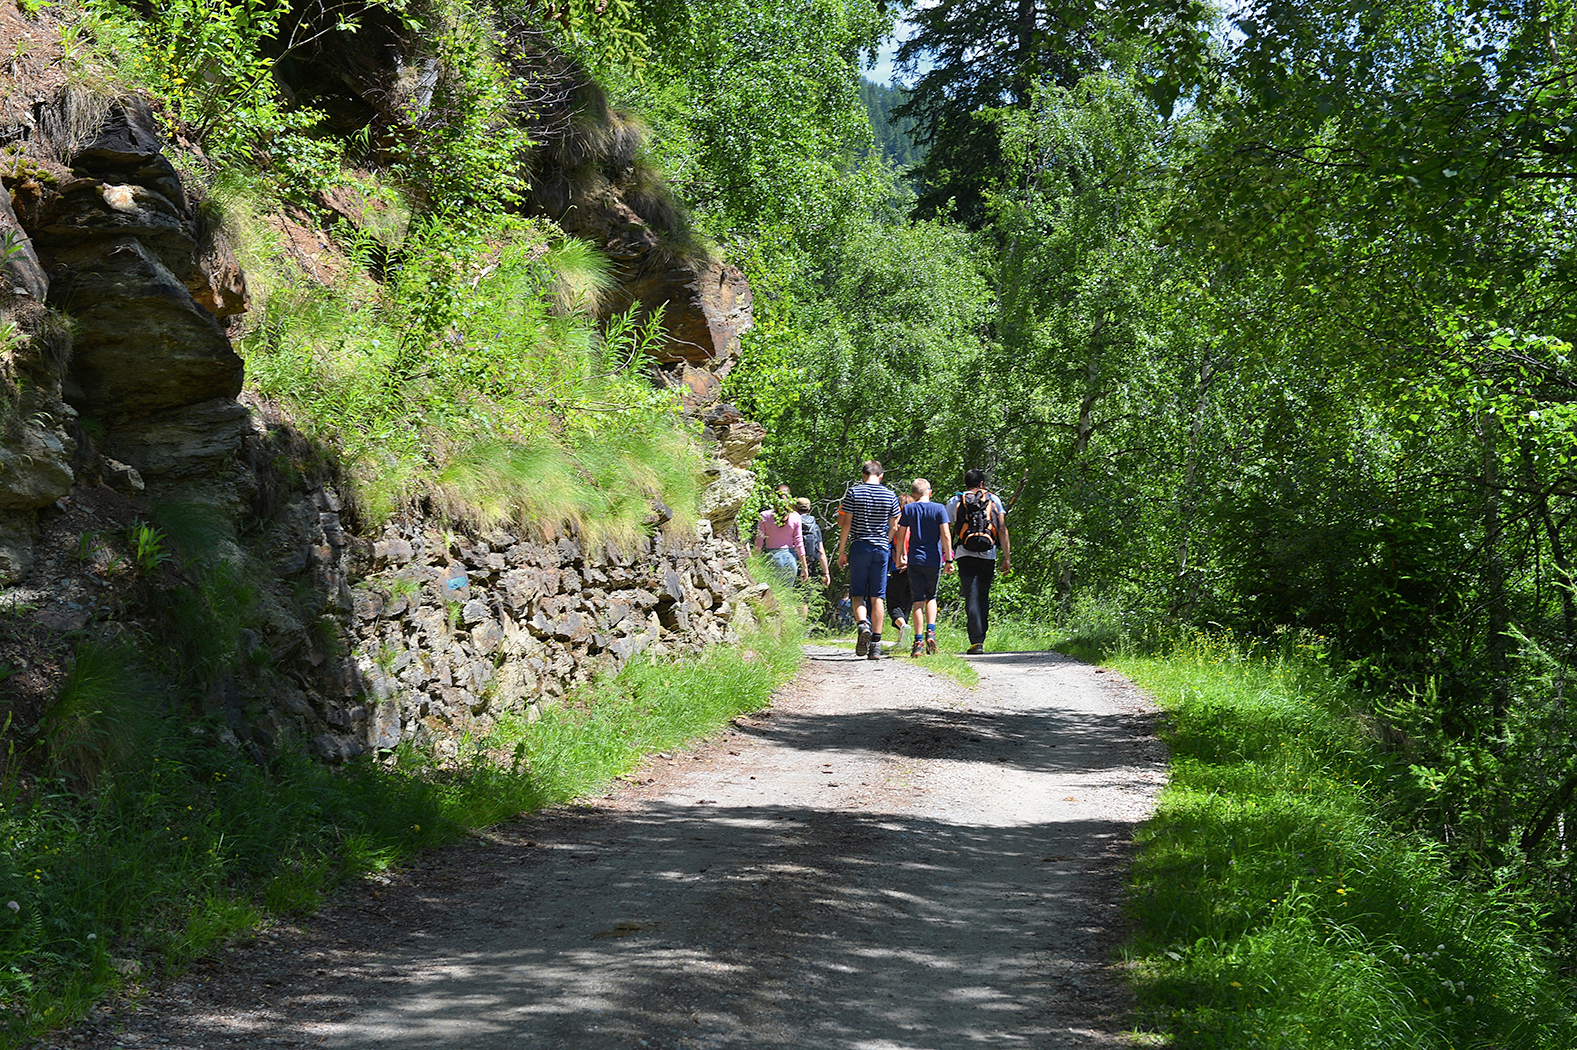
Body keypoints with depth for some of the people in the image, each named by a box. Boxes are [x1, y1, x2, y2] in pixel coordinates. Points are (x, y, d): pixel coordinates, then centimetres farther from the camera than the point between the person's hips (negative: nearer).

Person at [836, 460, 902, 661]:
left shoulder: (854, 492, -2)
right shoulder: (890, 495, 4)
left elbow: (845, 523, -4)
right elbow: (894, 527, 7)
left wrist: (841, 551, 1)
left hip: (860, 548, -2)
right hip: (881, 549, 2)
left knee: (857, 593, 6)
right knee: (877, 597, 4)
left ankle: (862, 624, -22)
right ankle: (876, 643, 1)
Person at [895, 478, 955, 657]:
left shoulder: (908, 510, 3)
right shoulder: (939, 509, 0)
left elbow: (901, 535, 4)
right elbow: (946, 535, -6)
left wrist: (901, 555, 17)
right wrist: (948, 559, -2)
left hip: (915, 561, 0)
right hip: (934, 560, 0)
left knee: (918, 602, 2)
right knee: (931, 598, 17)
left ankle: (918, 642, -5)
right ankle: (931, 631, -5)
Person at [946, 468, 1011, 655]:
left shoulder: (955, 502, 9)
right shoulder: (993, 500, 10)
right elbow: (1002, 529, 5)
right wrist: (1007, 558, 6)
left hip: (965, 555, -1)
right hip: (988, 555, 1)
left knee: (971, 598, -4)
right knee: (983, 597, 14)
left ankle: (976, 641, -14)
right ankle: (981, 638, 16)